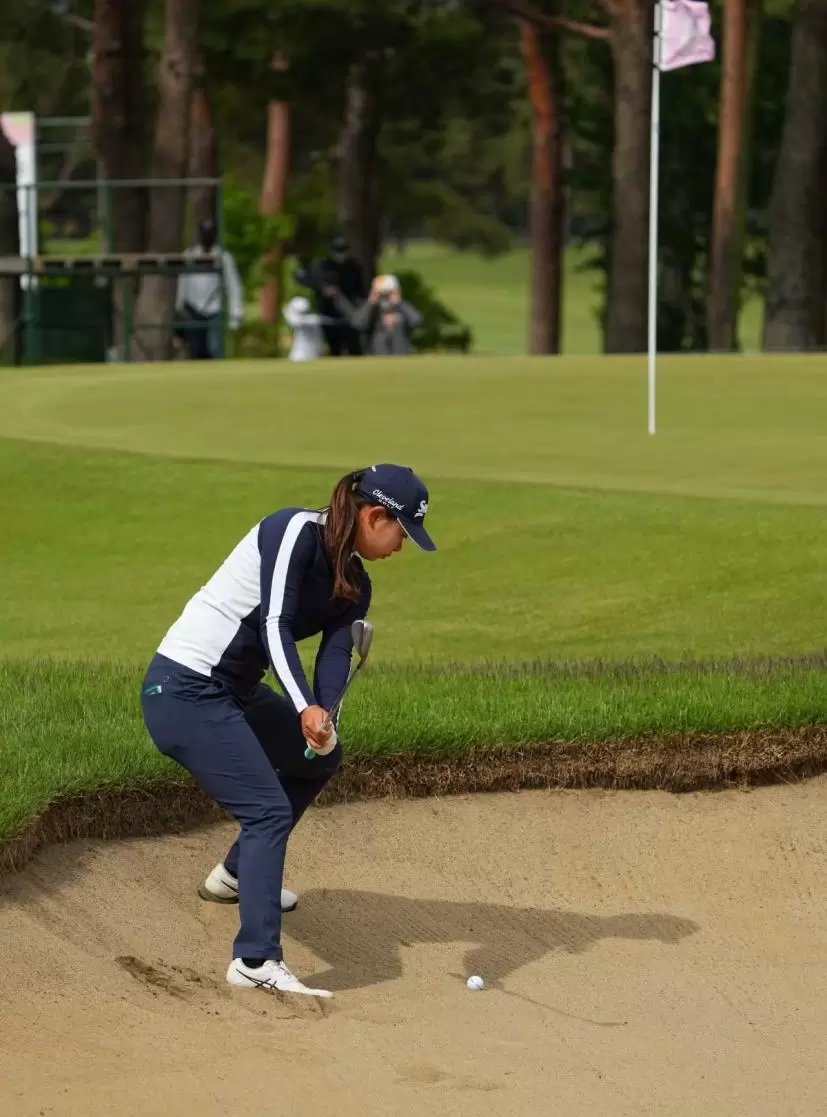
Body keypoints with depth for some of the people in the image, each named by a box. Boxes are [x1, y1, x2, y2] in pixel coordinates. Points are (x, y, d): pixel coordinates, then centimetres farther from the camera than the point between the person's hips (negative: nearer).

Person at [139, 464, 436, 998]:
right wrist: (306, 707, -42)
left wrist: (322, 716, -28)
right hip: (185, 689, -10)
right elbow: (274, 625, -28)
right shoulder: (295, 532, -19)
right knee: (270, 809, -18)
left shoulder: (354, 583, 7)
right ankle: (256, 961, -24)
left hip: (235, 690, 10)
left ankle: (236, 875, 40)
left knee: (320, 757, 26)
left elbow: (336, 653, -7)